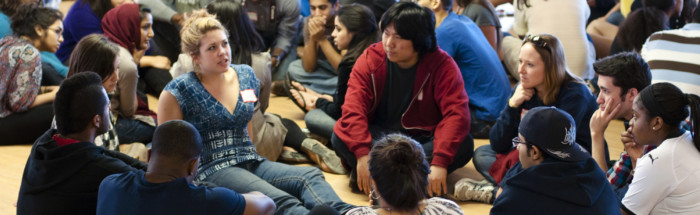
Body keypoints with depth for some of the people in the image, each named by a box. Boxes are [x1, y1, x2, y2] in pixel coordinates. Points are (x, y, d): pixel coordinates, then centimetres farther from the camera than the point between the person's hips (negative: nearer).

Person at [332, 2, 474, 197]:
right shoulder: (371, 59, -9)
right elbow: (353, 108, -20)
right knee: (340, 136, -28)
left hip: (423, 140, 0)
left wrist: (439, 162, -38)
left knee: (464, 145, -31)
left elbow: (456, 113, -25)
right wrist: (363, 155, -35)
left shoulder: (442, 65, -14)